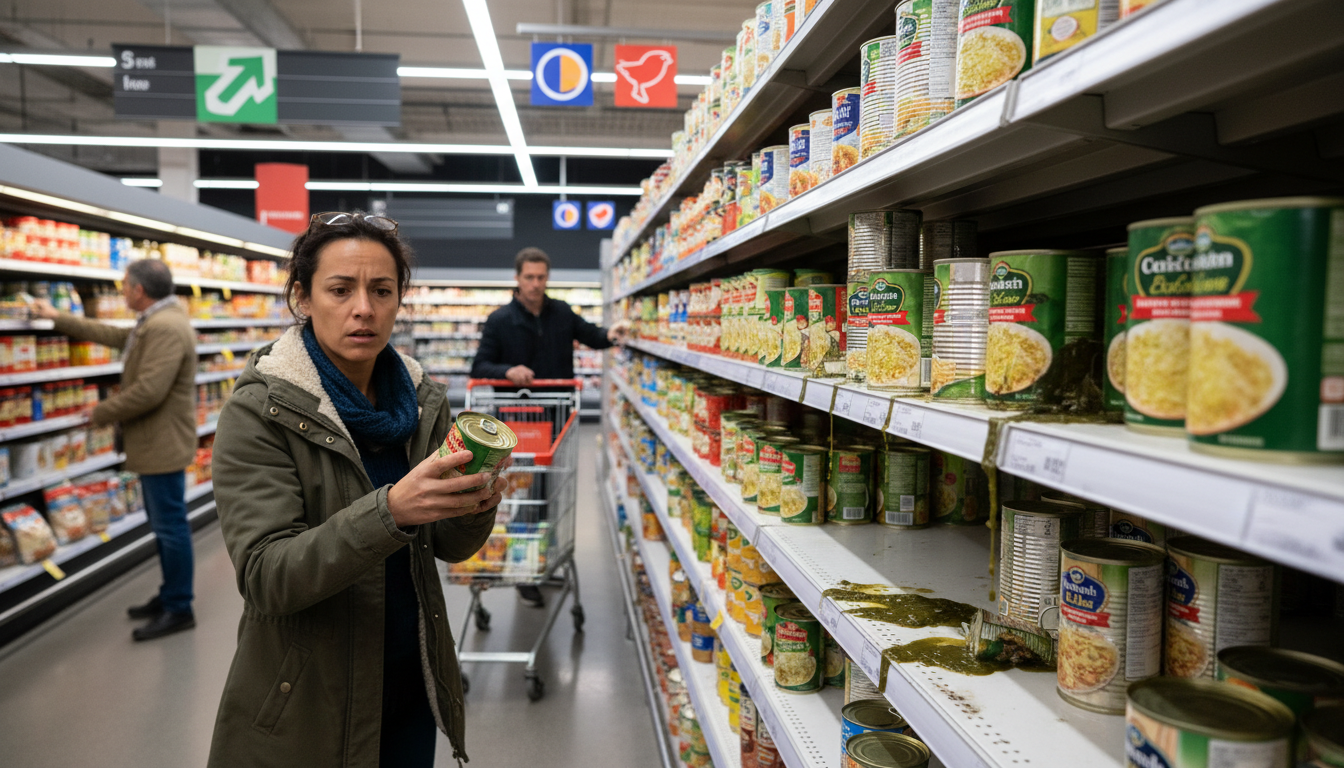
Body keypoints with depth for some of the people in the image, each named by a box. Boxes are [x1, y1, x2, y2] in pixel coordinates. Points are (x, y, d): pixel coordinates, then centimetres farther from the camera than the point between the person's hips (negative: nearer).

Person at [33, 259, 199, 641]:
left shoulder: (165, 328, -22)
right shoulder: (153, 323, 13)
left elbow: (148, 391, -28)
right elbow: (113, 335, 28)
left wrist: (101, 414, -14)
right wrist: (57, 318, 32)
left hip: (162, 444, -11)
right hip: (155, 442, 11)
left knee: (170, 526, -2)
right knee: (165, 524, 18)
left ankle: (179, 609, 8)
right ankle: (169, 595, 30)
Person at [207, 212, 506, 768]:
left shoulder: (423, 400, -3)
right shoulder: (259, 413, -16)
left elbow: (447, 546, 1)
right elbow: (266, 576, -23)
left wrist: (475, 504, -21)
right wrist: (390, 510, -38)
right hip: (304, 703, -4)